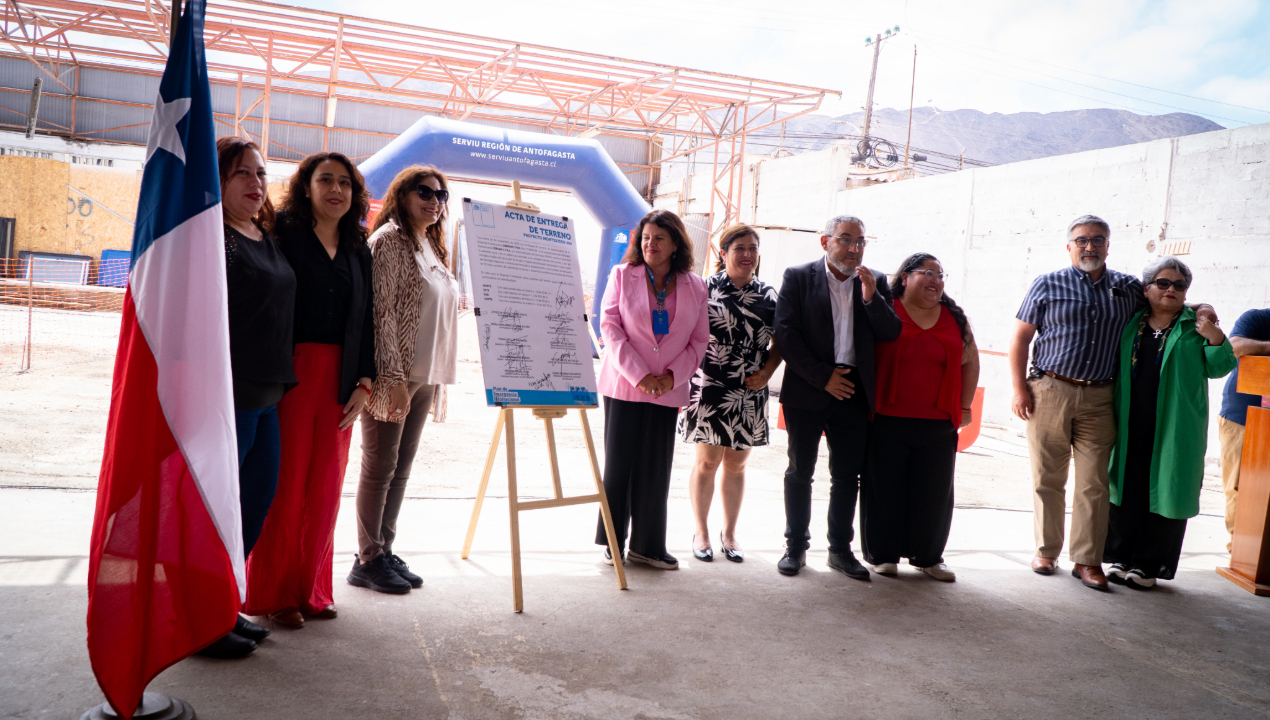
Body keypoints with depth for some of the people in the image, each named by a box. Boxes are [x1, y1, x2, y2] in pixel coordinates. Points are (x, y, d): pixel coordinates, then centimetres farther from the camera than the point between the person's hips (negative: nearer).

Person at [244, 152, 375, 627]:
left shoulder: (359, 252, 15)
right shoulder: (283, 234, 0)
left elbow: (365, 320, 13)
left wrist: (364, 382, 3)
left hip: (340, 380, 5)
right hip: (289, 372, -5)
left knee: (326, 486, 8)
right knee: (285, 483, 0)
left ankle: (311, 589, 21)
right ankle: (272, 595, 13)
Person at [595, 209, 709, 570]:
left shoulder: (694, 287, 5)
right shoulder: (623, 275, 1)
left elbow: (699, 340, 6)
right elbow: (609, 326, -6)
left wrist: (673, 377, -9)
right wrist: (638, 375, -15)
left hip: (667, 391, 2)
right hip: (624, 386, -1)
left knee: (656, 469, 6)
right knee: (619, 464, 3)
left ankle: (647, 546, 18)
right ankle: (612, 542, 16)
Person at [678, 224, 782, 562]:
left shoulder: (769, 294, 7)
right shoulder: (705, 289, -3)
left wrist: (766, 372, -2)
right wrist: (689, 374, -9)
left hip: (750, 394, 3)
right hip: (709, 389, -3)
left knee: (736, 464, 12)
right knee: (707, 461, 4)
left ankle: (729, 533, 26)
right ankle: (701, 532, 20)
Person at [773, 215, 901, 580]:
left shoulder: (875, 282, 9)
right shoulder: (798, 277, -1)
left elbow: (891, 334, 4)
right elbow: (786, 335, -8)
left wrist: (872, 297, -12)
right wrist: (823, 376, -11)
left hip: (853, 393, 3)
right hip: (807, 390, -2)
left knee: (847, 475, 8)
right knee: (800, 472, 6)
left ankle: (840, 549, 21)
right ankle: (796, 547, 19)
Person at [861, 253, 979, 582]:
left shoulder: (955, 318, 10)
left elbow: (970, 361, 18)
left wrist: (964, 406, 14)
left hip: (938, 425, 4)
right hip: (887, 420, -3)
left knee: (934, 492, 8)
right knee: (885, 488, 5)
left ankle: (928, 557, 23)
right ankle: (883, 554, 18)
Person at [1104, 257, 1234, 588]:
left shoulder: (1196, 325, 4)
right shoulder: (1131, 324, 10)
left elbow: (1218, 367, 1)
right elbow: (1115, 368, 19)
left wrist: (1216, 339, -15)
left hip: (1174, 430, -2)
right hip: (1131, 427, 2)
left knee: (1165, 492, 3)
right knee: (1126, 490, 6)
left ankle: (1148, 565, 13)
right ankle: (1122, 558, 19)